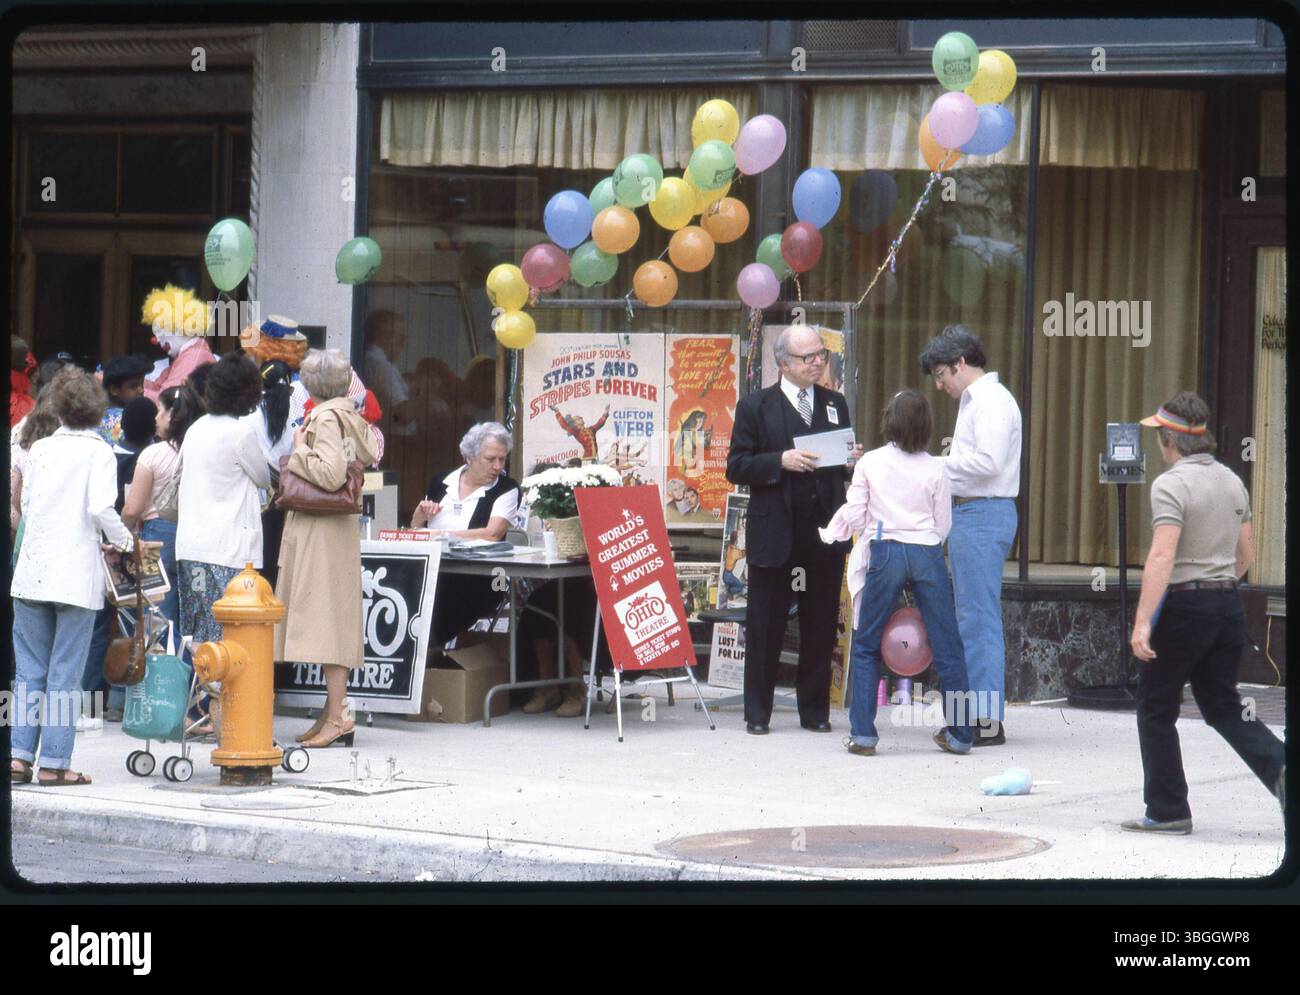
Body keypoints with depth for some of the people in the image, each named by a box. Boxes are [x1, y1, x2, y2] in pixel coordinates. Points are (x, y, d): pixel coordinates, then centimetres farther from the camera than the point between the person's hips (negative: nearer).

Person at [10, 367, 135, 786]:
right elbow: (100, 508, -16)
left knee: (28, 671, 9)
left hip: (32, 573, 4)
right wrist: (124, 542, 0)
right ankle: (54, 762, 1)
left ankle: (18, 755, 3)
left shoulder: (40, 450, 8)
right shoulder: (97, 452, -6)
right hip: (76, 574, -4)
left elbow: (26, 506, 11)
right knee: (65, 673, 1)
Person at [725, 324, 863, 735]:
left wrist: (853, 461, -4)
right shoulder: (756, 406, -1)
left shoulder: (835, 404, 12)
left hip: (824, 532, 3)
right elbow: (736, 467, -5)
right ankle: (757, 712, 10)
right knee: (765, 627, 2)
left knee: (820, 625, 6)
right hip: (774, 533, -3)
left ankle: (815, 711, 15)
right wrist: (781, 461, -18)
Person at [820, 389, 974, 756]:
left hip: (885, 551, -1)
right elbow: (944, 524, 6)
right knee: (947, 646, 6)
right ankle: (960, 732, 9)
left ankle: (863, 733, 2)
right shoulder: (935, 468, 1)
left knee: (866, 645, 9)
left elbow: (855, 518, 2)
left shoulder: (869, 463, 0)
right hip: (928, 552, 1)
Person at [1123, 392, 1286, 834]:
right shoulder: (1231, 481, 10)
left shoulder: (1171, 485, -14)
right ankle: (1281, 766, -8)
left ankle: (1168, 810, 10)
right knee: (1223, 706, 14)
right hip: (1228, 605, 7)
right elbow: (1246, 555, 17)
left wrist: (1142, 623, -26)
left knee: (1156, 710, 7)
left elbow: (1162, 556, -24)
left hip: (1183, 605, -7)